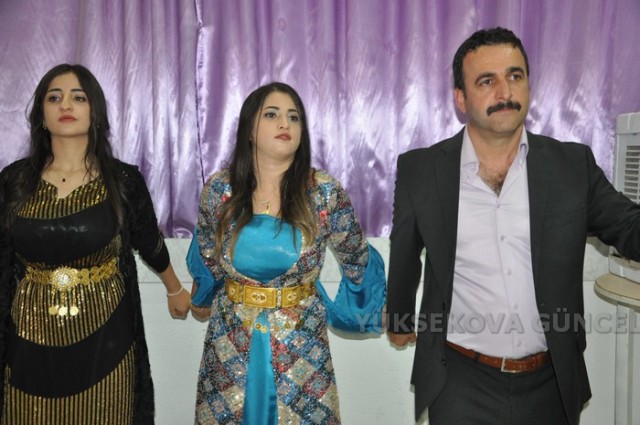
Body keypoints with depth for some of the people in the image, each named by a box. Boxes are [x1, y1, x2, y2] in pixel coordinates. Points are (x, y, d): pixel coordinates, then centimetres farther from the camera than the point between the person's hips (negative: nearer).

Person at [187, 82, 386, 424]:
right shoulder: (218, 189, -7)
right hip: (231, 341, 2)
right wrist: (201, 301, 26)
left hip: (300, 343, -1)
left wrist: (376, 311, 14)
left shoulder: (325, 193, -12)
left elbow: (356, 258, 4)